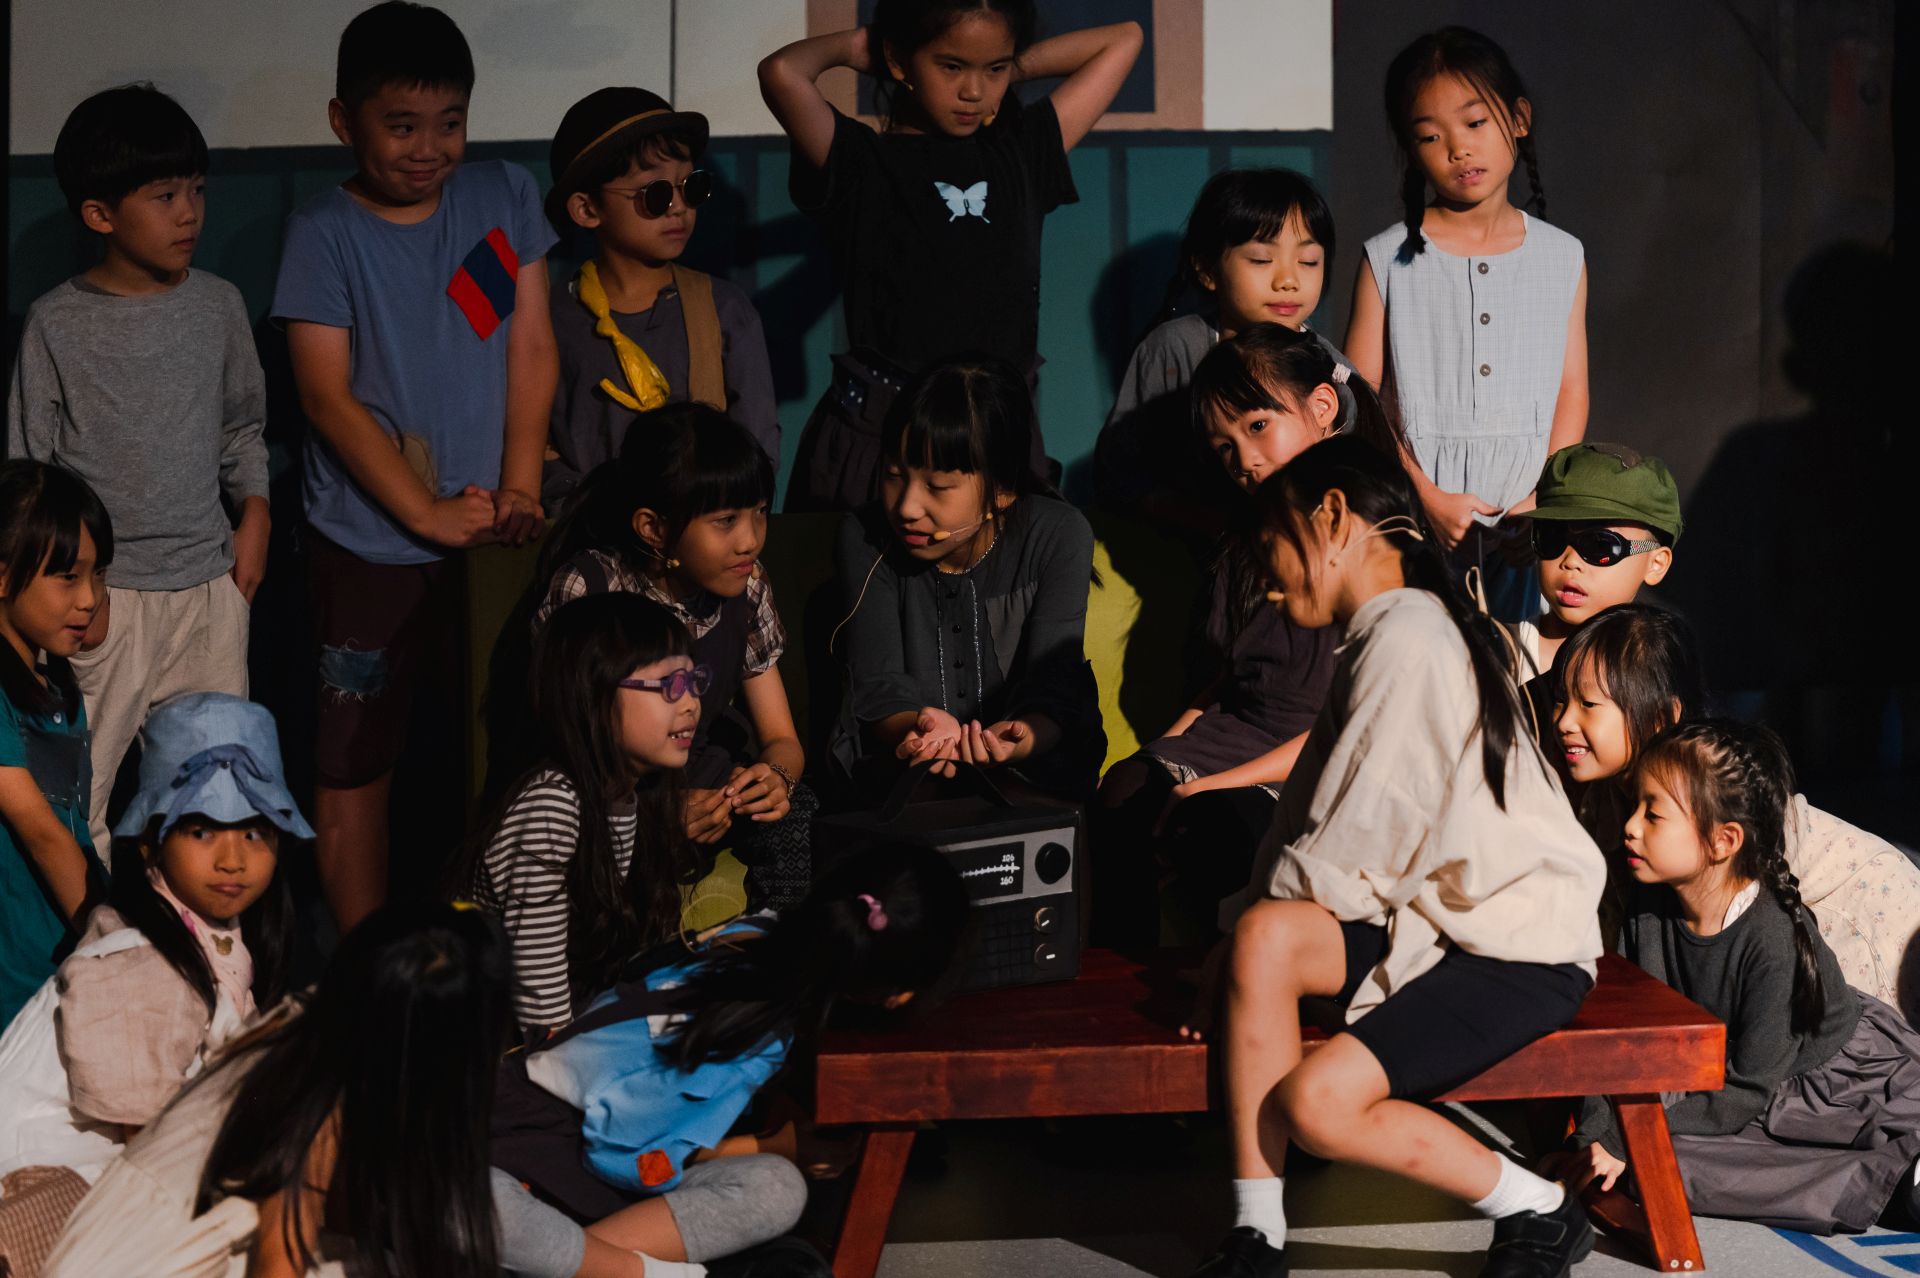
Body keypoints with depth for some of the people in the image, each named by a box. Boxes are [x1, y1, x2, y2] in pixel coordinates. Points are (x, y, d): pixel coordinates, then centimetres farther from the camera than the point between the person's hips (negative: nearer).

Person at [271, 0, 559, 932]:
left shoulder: (506, 198, 4)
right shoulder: (325, 232, -6)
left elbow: (532, 349, 3)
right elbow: (328, 397, -9)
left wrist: (519, 487, -7)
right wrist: (430, 515, -14)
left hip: (495, 539, 3)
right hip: (373, 547, -3)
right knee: (353, 767, 3)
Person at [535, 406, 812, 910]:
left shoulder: (745, 585, 0)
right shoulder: (590, 589, -18)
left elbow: (783, 740, 4)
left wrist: (777, 774, -22)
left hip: (705, 778, 4)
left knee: (797, 816, -24)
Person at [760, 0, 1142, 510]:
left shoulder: (1020, 154, 12)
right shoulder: (858, 164, -1)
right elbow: (781, 73, -20)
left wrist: (1011, 69, 14)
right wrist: (848, 47, 1)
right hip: (877, 435, -4)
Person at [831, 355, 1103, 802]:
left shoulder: (1059, 536, -9)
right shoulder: (865, 539, -7)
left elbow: (1053, 690, -15)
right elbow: (879, 686, -12)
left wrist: (1020, 743, -40)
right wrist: (923, 730, -37)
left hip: (1034, 768, 0)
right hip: (899, 763, 0)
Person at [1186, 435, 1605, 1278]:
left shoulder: (1405, 639, -16)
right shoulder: (1385, 635, 16)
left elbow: (1348, 847, -16)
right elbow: (1315, 824, 14)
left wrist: (1256, 911, -3)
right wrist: (1251, 927, 2)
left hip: (1524, 949, -9)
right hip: (1440, 918, 9)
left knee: (1316, 1103, -21)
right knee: (1266, 934, -17)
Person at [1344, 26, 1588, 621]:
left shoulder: (1562, 257, 8)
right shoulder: (1390, 260, 2)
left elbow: (1571, 391, 6)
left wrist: (1543, 498, -7)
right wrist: (1428, 498, -10)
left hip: (1525, 523, 2)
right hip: (1420, 521, -2)